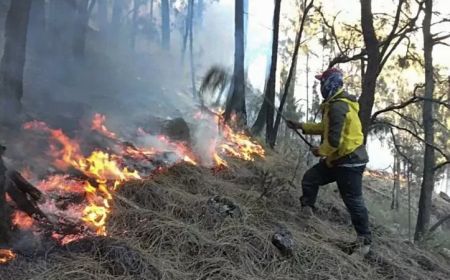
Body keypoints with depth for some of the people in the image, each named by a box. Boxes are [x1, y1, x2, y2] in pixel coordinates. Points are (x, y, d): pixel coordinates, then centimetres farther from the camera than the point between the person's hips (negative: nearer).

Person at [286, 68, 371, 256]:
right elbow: (326, 127, 24)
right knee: (310, 179, 13)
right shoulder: (335, 104, 11)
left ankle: (365, 240, 12)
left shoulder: (337, 107, -23)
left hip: (349, 161, -10)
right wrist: (301, 126, 22)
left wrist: (320, 151, -8)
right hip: (338, 158, 10)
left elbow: (334, 140, -26)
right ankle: (306, 212, 26)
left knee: (353, 201, -1)